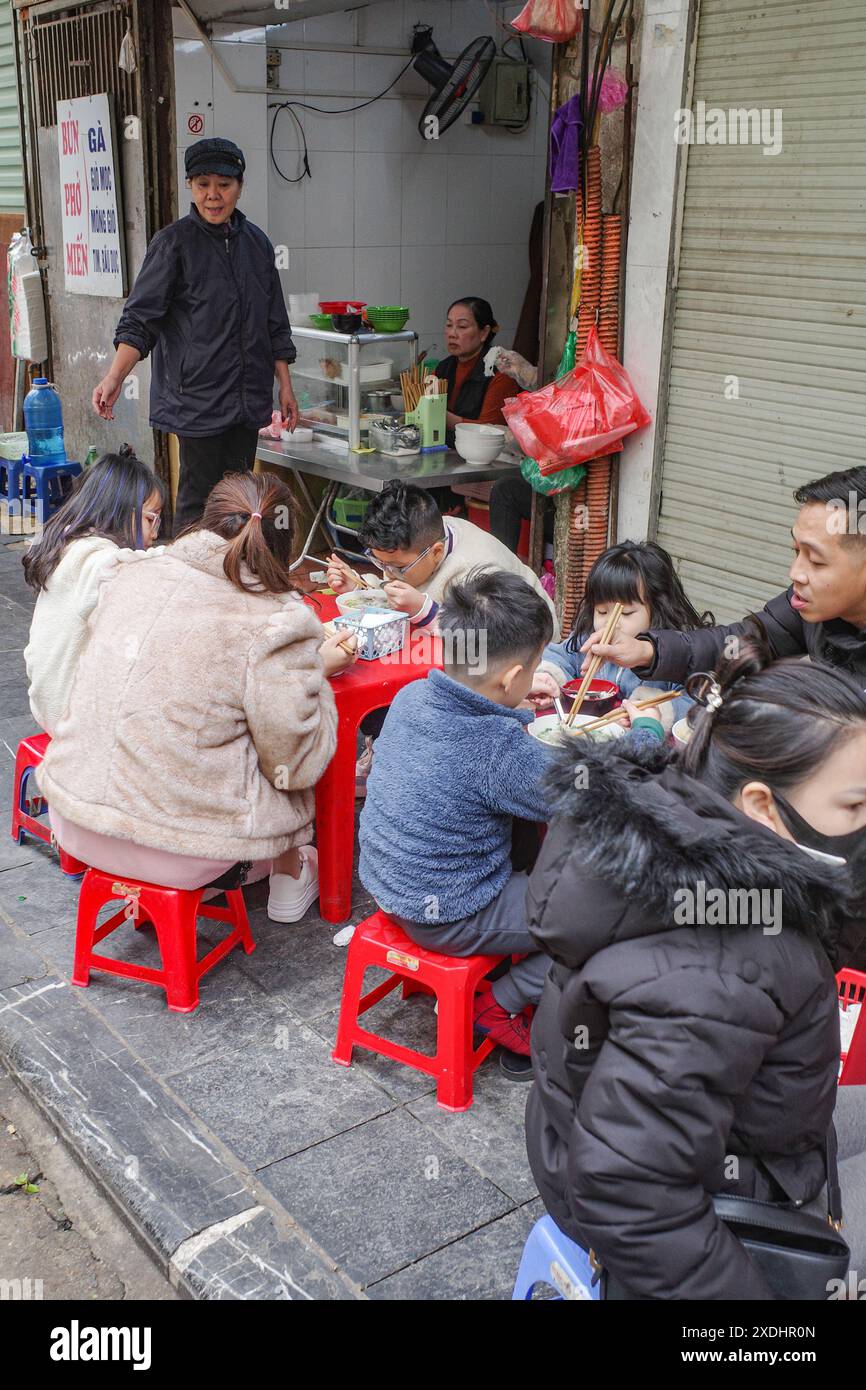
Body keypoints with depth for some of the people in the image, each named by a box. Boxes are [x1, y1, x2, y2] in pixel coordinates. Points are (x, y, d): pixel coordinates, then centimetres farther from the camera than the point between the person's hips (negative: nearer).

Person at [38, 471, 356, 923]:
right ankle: (288, 880, 39)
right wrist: (318, 670, 6)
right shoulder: (277, 622, -16)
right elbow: (298, 763, -9)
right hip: (178, 851, -5)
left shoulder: (131, 576, 0)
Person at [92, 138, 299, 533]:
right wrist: (115, 377, -24)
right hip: (198, 397, -5)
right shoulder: (174, 242, -5)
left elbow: (274, 325, 18)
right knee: (199, 499, -6)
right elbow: (140, 319, -10)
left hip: (249, 397, 5)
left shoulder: (256, 242, 12)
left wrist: (285, 387, 15)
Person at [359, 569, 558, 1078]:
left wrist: (515, 711, 13)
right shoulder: (500, 750, -31)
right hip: (446, 918, -8)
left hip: (388, 881, 8)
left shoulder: (412, 697, -8)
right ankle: (500, 1007, 9)